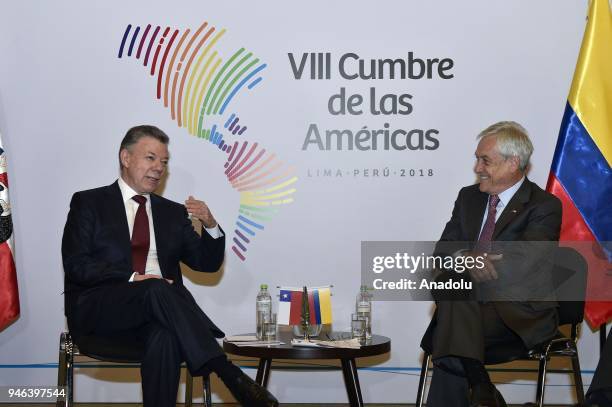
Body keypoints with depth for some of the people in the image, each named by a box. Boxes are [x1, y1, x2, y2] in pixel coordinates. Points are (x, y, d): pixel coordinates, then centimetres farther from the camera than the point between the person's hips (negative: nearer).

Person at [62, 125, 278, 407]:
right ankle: (230, 375, -38)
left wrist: (210, 225, -3)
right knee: (158, 289, -34)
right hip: (100, 309, -3)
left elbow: (207, 263, 18)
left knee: (166, 336, -35)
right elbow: (76, 264, -5)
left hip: (155, 308, 3)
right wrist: (133, 278, -18)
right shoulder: (88, 203, 8)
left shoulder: (173, 212, 21)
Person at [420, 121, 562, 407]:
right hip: (470, 303, 5)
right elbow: (443, 247, 7)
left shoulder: (545, 206, -3)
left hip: (520, 313, -5)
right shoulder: (469, 196, 16)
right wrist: (465, 257, -16)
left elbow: (522, 266, -15)